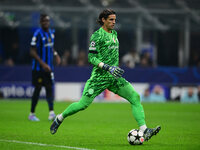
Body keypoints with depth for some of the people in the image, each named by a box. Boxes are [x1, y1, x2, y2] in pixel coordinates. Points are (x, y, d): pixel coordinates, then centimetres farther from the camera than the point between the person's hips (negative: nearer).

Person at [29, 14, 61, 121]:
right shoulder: (38, 34, -14)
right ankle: (32, 114, 11)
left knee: (50, 88, -3)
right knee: (37, 89, 0)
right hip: (38, 67, -6)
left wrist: (56, 54, 7)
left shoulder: (51, 33, 9)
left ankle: (51, 112, -10)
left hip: (49, 67, 6)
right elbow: (32, 52, -17)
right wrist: (43, 64, -23)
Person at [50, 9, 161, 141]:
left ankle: (144, 130, -17)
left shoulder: (114, 33, 14)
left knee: (135, 97, -11)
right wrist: (108, 67, -24)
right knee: (83, 104, -4)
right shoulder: (97, 35, -9)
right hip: (99, 77, -6)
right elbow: (91, 57, -14)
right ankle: (59, 118, 22)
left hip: (114, 77, 6)